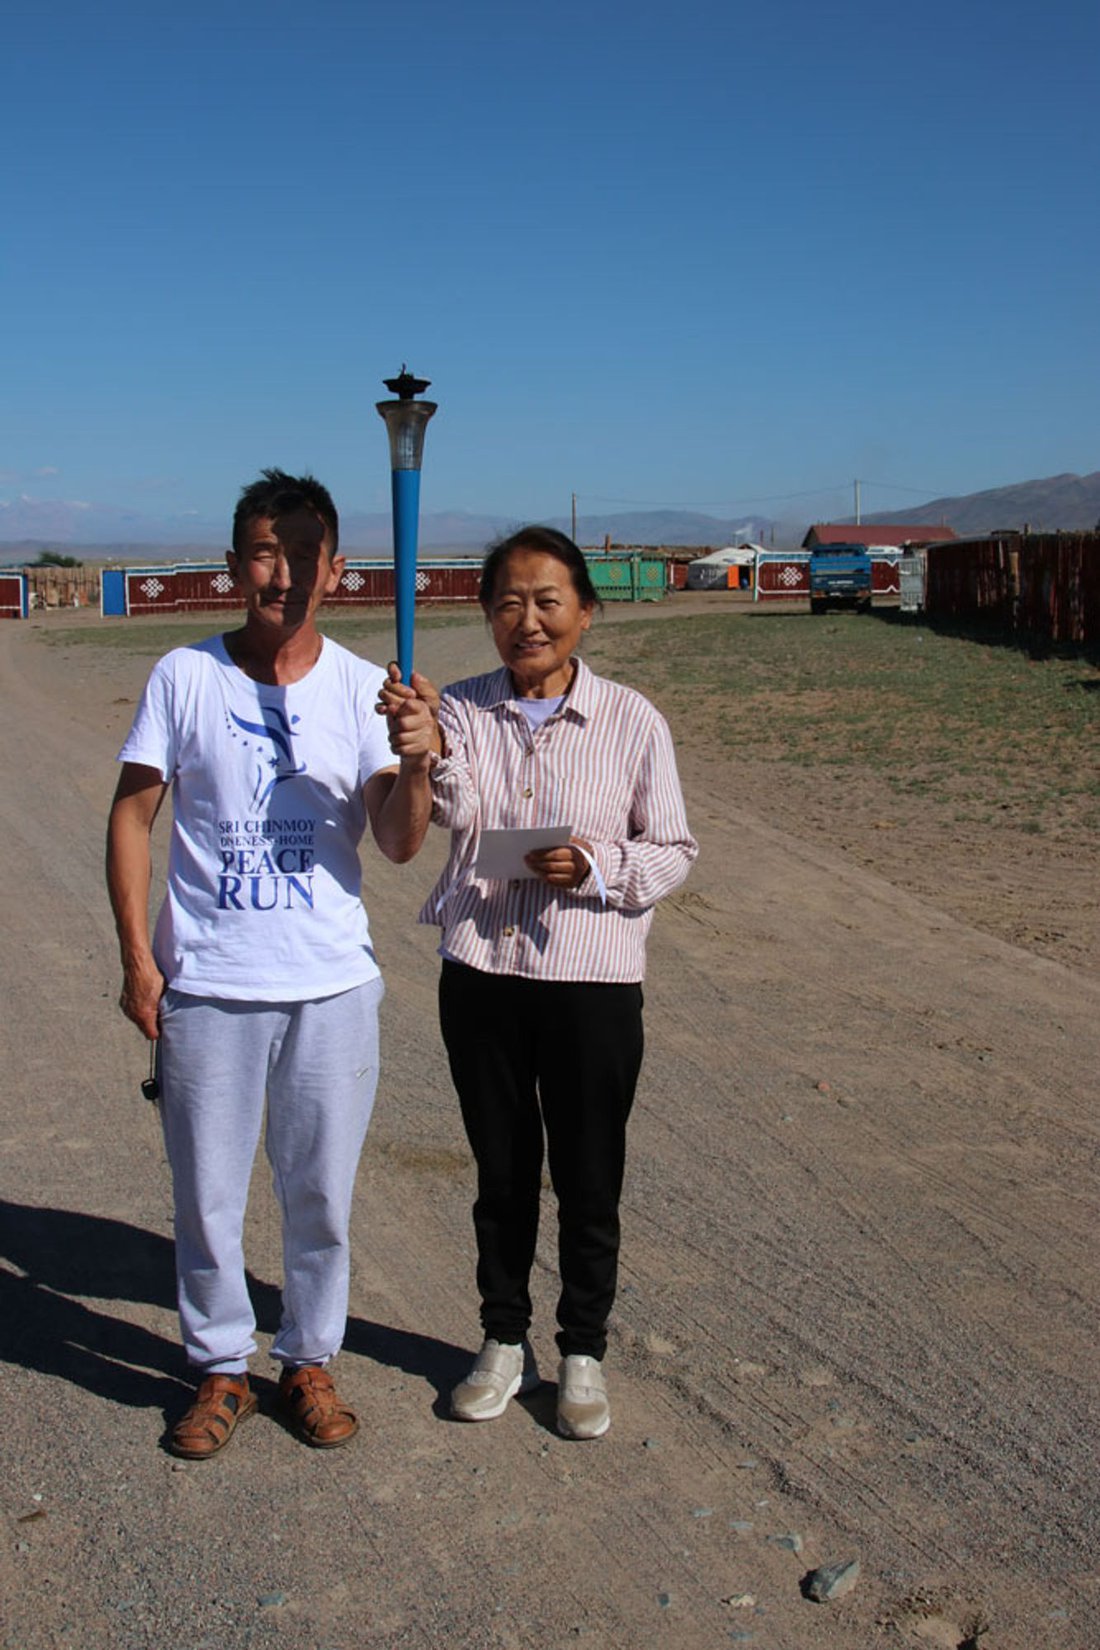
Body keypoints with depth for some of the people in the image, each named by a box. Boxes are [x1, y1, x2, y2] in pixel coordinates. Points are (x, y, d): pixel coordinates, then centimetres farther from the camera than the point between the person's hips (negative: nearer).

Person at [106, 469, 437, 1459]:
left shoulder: (365, 690, -3)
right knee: (206, 1196, 11)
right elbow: (132, 817, 2)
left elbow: (400, 845, -10)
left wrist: (414, 765, -30)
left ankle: (311, 1361, 33)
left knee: (322, 1194, 13)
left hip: (332, 985, 1)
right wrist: (137, 955, -3)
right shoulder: (184, 678, -3)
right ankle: (221, 1369, 31)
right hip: (206, 984, 0)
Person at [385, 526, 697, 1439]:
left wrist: (596, 867, -18)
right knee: (501, 1171, 16)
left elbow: (675, 850, -1)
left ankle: (584, 1354, 29)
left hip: (593, 979, -2)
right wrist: (429, 745, -35)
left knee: (589, 1181, 9)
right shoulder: (462, 710, 2)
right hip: (481, 977, 2)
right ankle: (504, 1343, 34)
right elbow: (456, 812, -16)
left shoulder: (632, 720, -3)